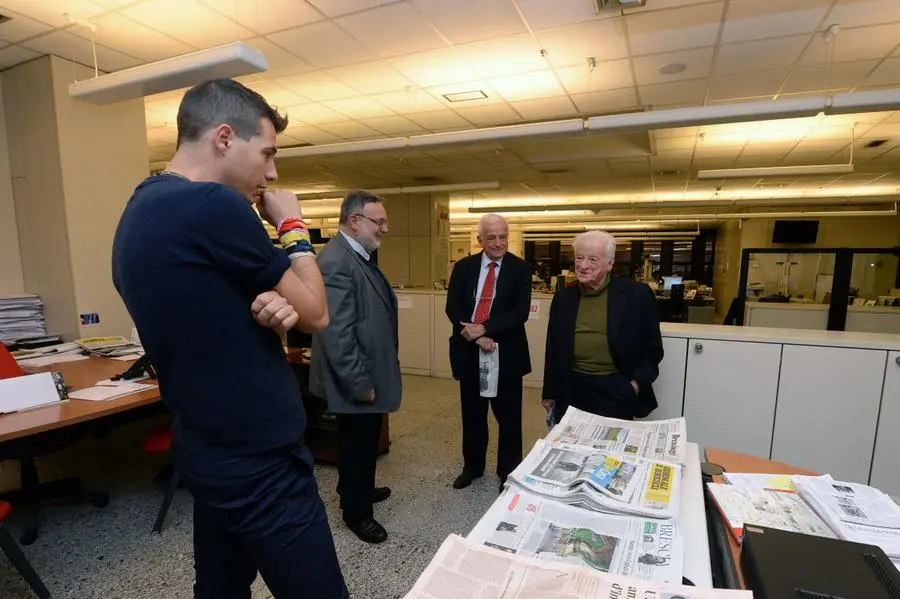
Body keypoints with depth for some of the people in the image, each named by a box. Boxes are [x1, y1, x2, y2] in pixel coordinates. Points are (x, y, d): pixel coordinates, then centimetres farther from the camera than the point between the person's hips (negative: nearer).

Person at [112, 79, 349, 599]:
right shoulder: (213, 205, -21)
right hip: (258, 459, -10)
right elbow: (317, 315, -11)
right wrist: (293, 226, 1)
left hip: (211, 451, 10)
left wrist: (266, 307, -9)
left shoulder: (139, 211, 8)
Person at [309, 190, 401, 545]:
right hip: (358, 380, -10)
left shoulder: (360, 257, 10)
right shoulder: (336, 262, -23)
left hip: (370, 373, 10)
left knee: (365, 442, 24)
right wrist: (360, 383, -22)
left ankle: (360, 490, 45)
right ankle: (356, 511, 30)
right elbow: (336, 333, -28)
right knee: (358, 445, 9)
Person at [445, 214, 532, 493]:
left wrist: (484, 328, -22)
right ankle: (472, 466, 38)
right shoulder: (463, 267, 3)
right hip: (469, 351, 2)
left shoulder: (520, 268, -4)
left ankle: (509, 472, 30)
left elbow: (520, 311, -13)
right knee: (472, 414, 17)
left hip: (506, 353, -2)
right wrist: (475, 336, -18)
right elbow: (453, 307, -4)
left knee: (509, 417, 10)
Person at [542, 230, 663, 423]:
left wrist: (637, 384, -8)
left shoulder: (637, 294, -7)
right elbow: (553, 349, 8)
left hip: (616, 392, -3)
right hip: (572, 392, 3)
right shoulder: (563, 297, 2)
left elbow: (652, 347, 1)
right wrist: (550, 393, 10)